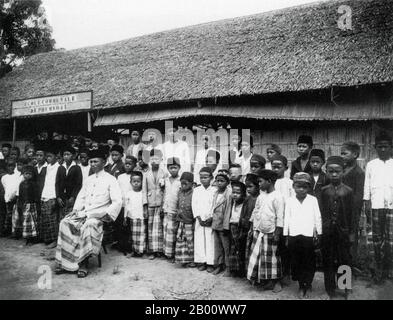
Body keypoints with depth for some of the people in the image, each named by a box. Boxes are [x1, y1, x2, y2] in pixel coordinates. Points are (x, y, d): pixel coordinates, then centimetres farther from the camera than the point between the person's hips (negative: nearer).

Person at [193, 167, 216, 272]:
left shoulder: (214, 190, 0)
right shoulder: (196, 190, 7)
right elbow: (194, 205, 3)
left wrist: (211, 218, -12)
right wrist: (199, 218, -7)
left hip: (211, 220, -2)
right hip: (199, 220, 2)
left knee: (210, 240, -3)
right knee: (199, 240, 2)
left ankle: (210, 263, 5)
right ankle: (201, 262, 12)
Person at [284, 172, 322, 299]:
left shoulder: (313, 200, 2)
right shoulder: (289, 201, 5)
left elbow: (317, 218, 5)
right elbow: (286, 219, 7)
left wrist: (319, 234, 5)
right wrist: (286, 236, 7)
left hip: (309, 236, -1)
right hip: (294, 236, 1)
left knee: (309, 263, 6)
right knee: (296, 263, 7)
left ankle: (308, 286, 24)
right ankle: (301, 286, 22)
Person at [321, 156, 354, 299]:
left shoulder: (348, 191, -3)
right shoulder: (323, 191, 0)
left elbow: (351, 213, 1)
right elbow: (321, 212, 1)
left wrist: (351, 232, 1)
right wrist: (319, 229, -1)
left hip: (343, 230, -1)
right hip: (327, 231, 1)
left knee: (344, 260, 7)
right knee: (328, 261, 9)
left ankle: (345, 289, 23)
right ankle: (330, 289, 23)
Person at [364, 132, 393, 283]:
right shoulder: (371, 165, 11)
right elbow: (367, 186, 9)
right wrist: (367, 203, 1)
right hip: (376, 205, 1)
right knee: (377, 239, 5)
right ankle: (379, 269, 13)